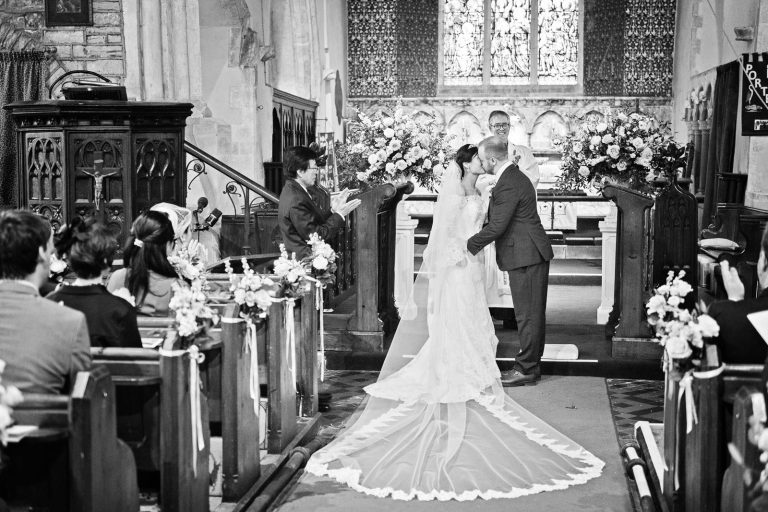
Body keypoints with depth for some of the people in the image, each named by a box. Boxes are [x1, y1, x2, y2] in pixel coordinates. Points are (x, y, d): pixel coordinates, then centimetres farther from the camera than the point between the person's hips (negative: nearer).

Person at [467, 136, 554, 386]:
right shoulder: (515, 176, 15)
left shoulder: (508, 185, -19)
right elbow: (498, 219, 21)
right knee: (532, 313, 14)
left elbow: (497, 226, -21)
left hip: (526, 257, -11)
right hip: (531, 254, 11)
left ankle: (526, 370, 3)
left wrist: (469, 246, -11)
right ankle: (531, 365, 22)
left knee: (528, 315, -4)